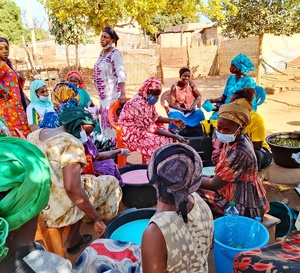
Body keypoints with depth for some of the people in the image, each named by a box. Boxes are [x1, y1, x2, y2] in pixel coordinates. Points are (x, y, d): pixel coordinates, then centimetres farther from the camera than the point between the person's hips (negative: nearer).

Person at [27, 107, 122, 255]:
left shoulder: (34, 135, 7)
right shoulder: (71, 143, -18)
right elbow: (72, 189, -27)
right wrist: (96, 218, -17)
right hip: (57, 211, -8)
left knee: (84, 180, 29)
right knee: (111, 182, 10)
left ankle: (74, 238, 28)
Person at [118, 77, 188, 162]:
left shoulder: (148, 100, -1)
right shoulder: (138, 104, -28)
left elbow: (155, 117, 13)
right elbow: (151, 128, -28)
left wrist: (172, 120, -1)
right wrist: (175, 136, -27)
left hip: (142, 128, 9)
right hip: (131, 133, -9)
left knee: (168, 138, -5)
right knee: (161, 141, -23)